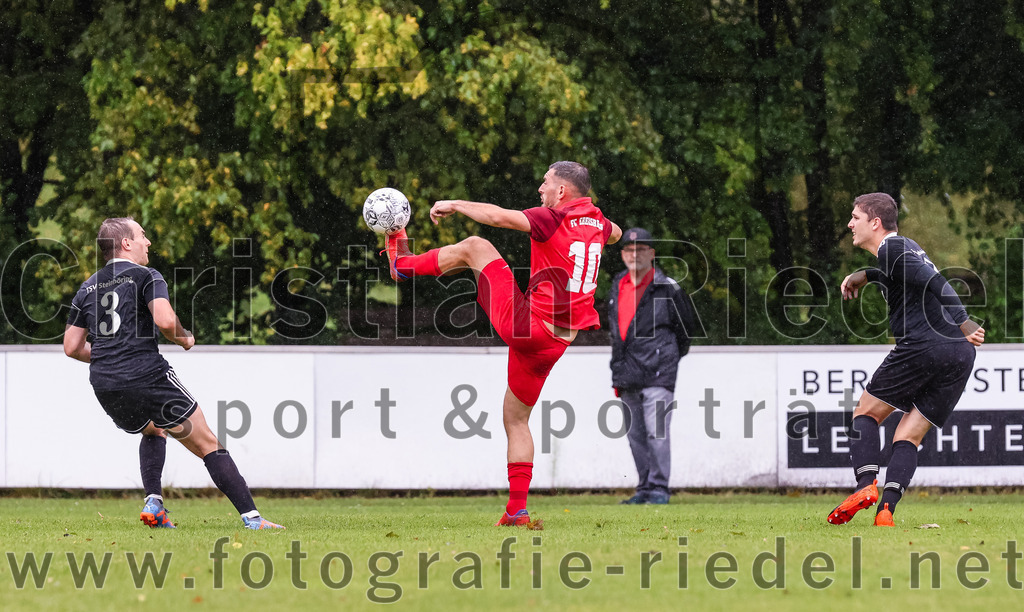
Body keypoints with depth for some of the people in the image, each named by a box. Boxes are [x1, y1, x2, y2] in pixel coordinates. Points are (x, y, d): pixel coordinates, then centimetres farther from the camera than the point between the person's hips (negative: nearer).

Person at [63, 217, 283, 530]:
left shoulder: (87, 288, 16)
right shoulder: (146, 277, -1)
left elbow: (72, 347, 15)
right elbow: (165, 320, -18)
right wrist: (186, 339, 3)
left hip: (104, 387, 6)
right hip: (148, 374, -6)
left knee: (153, 431, 34)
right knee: (208, 445, 3)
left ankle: (153, 504, 15)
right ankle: (251, 516, -5)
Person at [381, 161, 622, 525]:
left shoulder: (555, 218, -12)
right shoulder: (596, 222, 11)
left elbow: (498, 217, -24)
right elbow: (615, 234, 37)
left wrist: (454, 205, -10)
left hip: (524, 323, -8)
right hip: (554, 342, 8)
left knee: (474, 247, 8)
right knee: (515, 418, 18)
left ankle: (403, 265, 27)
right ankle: (517, 510, 11)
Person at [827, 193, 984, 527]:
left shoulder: (892, 249, -3)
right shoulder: (905, 246, 25)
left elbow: (936, 284, -15)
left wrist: (965, 326, -21)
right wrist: (864, 275, 35)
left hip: (923, 345, -8)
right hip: (960, 356, 8)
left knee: (866, 413, 7)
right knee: (908, 438, 6)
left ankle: (866, 484, -13)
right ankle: (886, 508, -12)